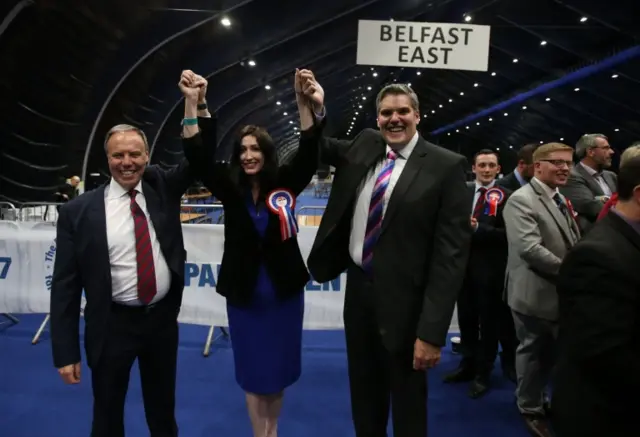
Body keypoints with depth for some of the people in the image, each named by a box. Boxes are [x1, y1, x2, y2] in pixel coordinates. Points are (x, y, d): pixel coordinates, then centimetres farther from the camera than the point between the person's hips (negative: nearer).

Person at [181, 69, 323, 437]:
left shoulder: (285, 184, -5)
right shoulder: (230, 187, -3)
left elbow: (309, 152, -17)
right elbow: (198, 154, -13)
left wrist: (304, 103, -31)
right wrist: (191, 103, -23)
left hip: (284, 289, 0)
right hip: (244, 292, 0)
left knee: (279, 366, 14)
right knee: (252, 369, 12)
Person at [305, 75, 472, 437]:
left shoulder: (446, 166, -13)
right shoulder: (364, 146, 4)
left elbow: (451, 252, -16)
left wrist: (432, 331, -19)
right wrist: (314, 110, -2)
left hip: (403, 298, -5)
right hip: (358, 287, 5)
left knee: (407, 400, 15)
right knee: (364, 392, 23)